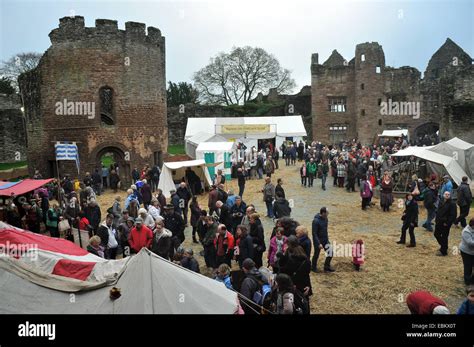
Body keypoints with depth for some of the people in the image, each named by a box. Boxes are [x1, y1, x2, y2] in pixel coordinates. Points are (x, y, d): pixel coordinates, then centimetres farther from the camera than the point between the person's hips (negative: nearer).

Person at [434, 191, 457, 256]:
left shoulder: (452, 204, -14)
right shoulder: (441, 202, 9)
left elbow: (453, 215, -18)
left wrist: (447, 223, -18)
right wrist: (436, 219, 10)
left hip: (445, 224, -8)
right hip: (439, 222, 8)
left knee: (444, 237, 1)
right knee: (436, 234, 18)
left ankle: (443, 251, 14)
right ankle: (443, 245, 40)